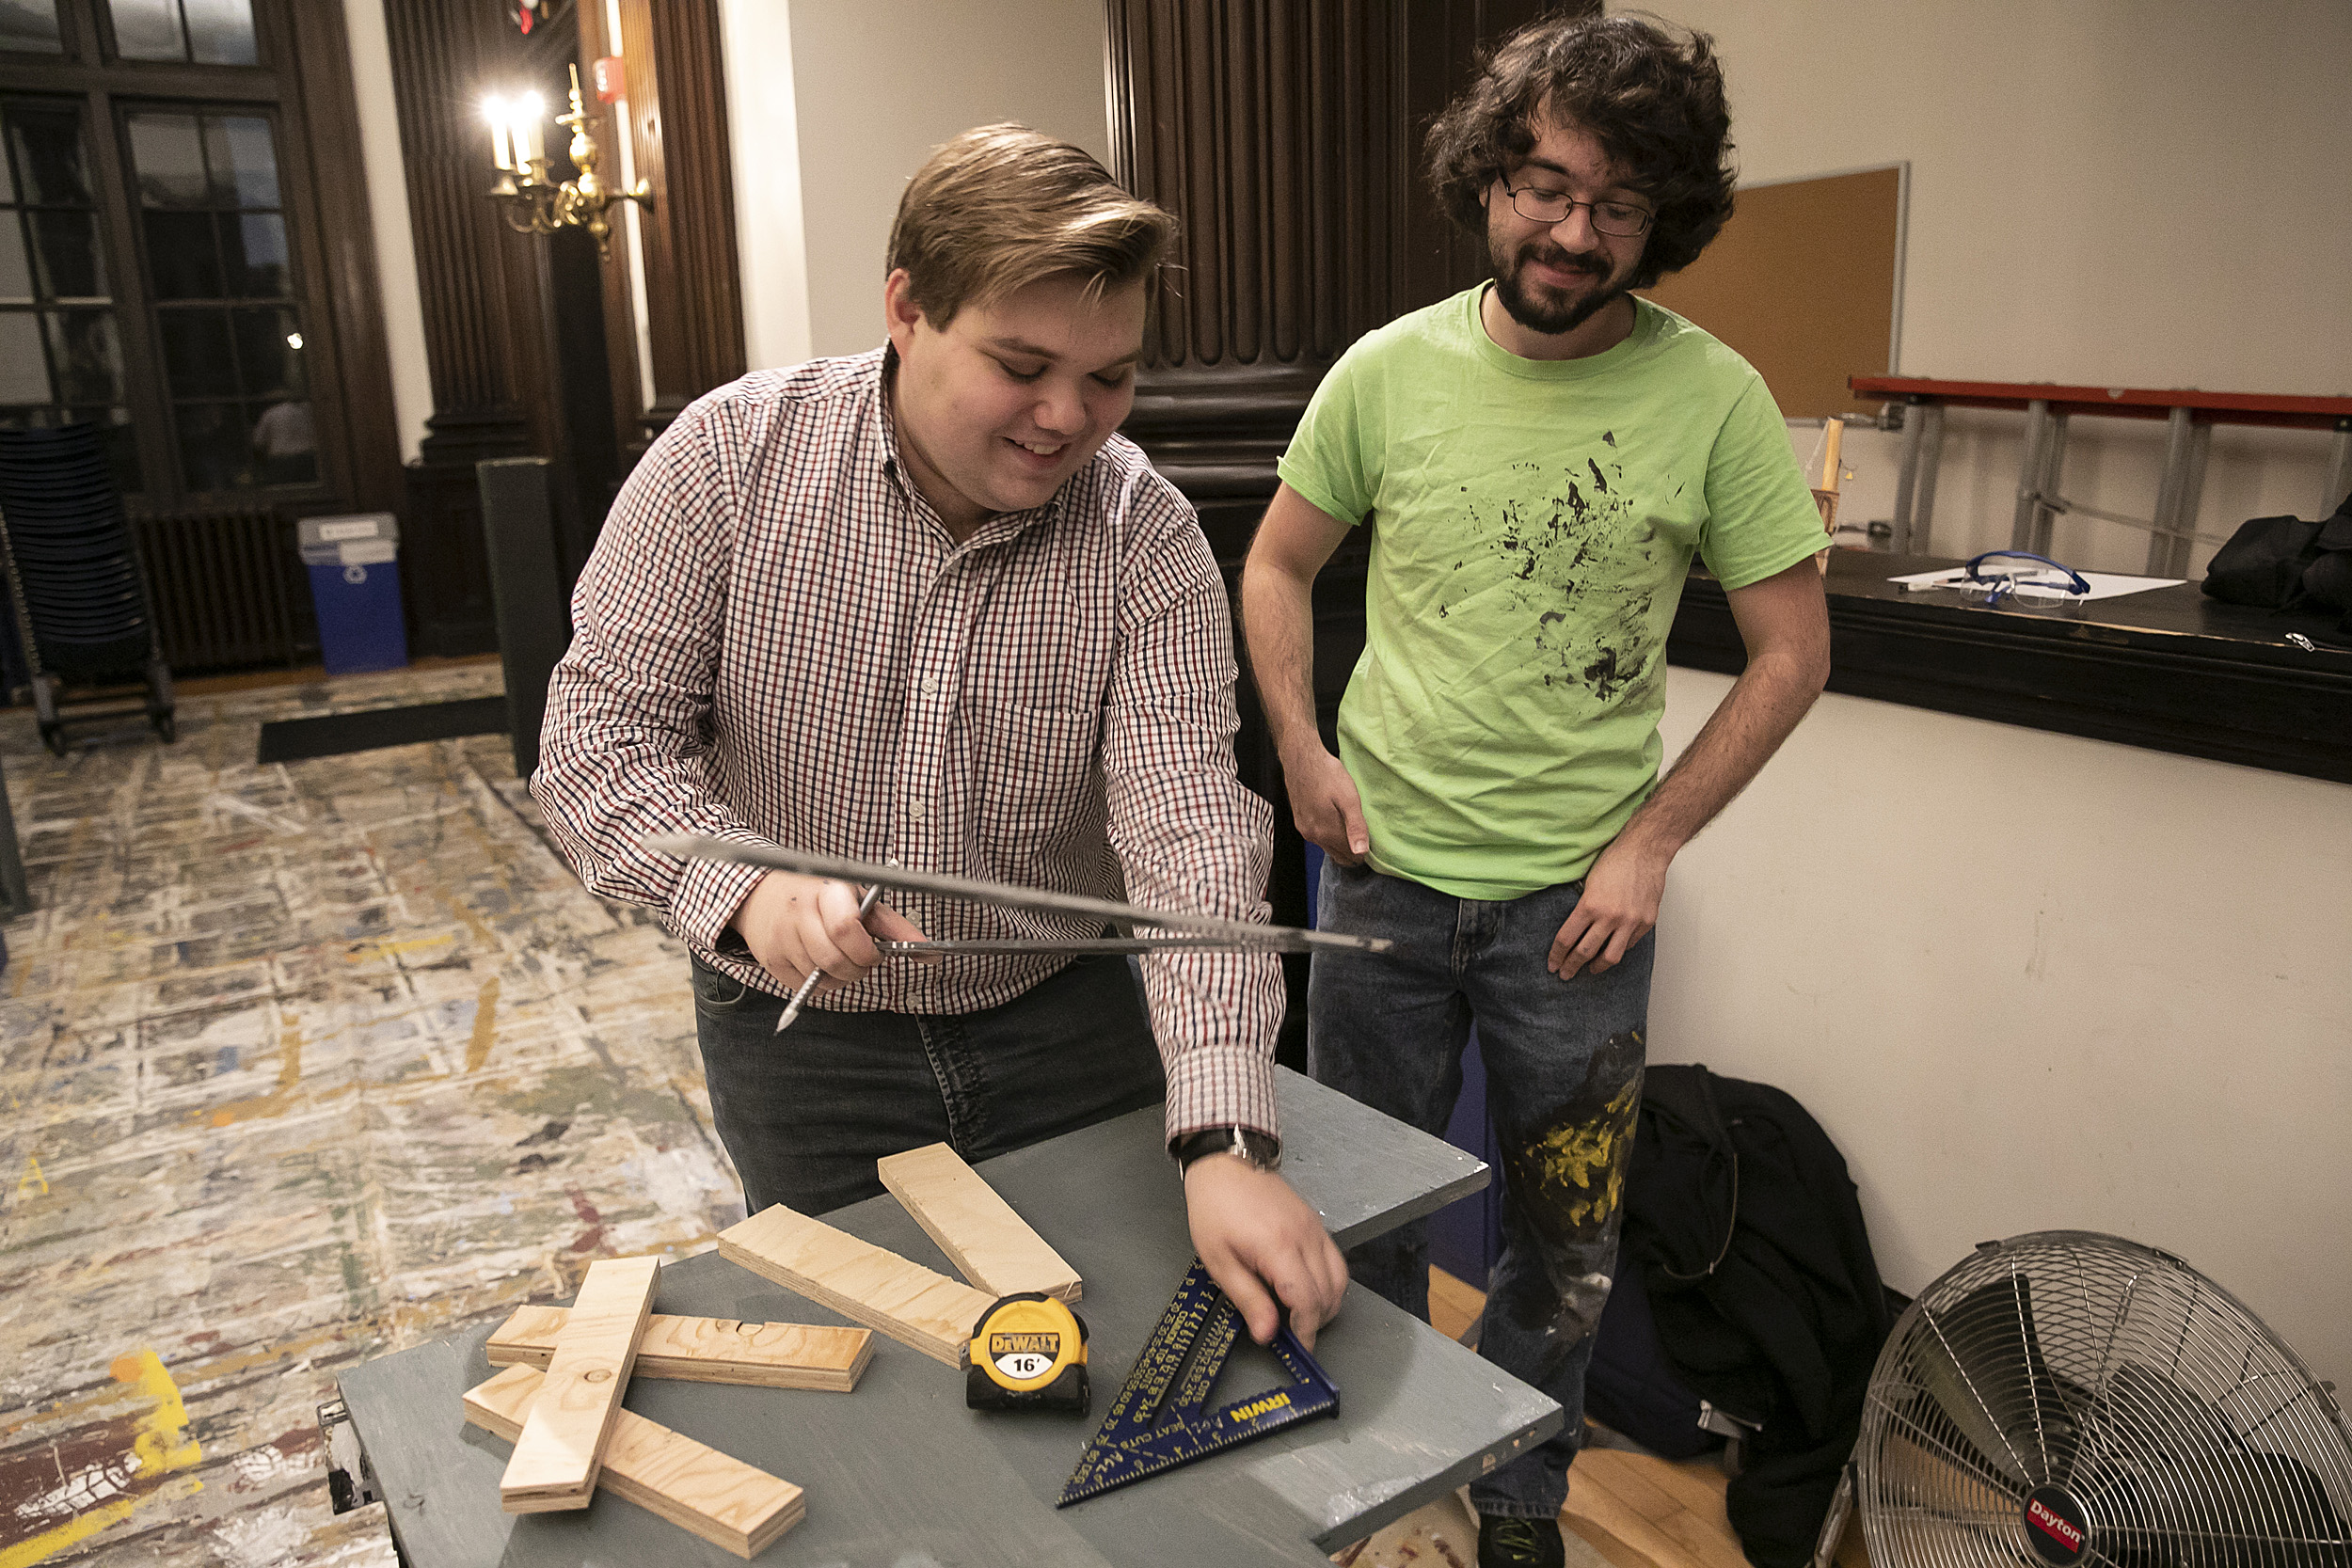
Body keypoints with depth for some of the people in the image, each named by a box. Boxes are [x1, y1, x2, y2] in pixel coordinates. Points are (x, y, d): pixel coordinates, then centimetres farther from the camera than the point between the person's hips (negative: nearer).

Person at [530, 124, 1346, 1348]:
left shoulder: (1148, 536, -15)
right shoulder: (730, 459, -15)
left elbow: (1188, 826, -24)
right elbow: (598, 739, -12)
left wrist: (1227, 1143, -35)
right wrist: (745, 893, -32)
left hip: (1069, 1029, 1)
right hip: (801, 1042, 0)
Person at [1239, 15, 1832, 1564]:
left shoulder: (1715, 399, -10)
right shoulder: (1390, 371, -5)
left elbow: (1794, 648, -4)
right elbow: (1277, 568, 7)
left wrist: (1654, 840, -10)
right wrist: (1302, 751, -5)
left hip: (1577, 898, -1)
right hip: (1383, 871, 2)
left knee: (1565, 1237, 15)